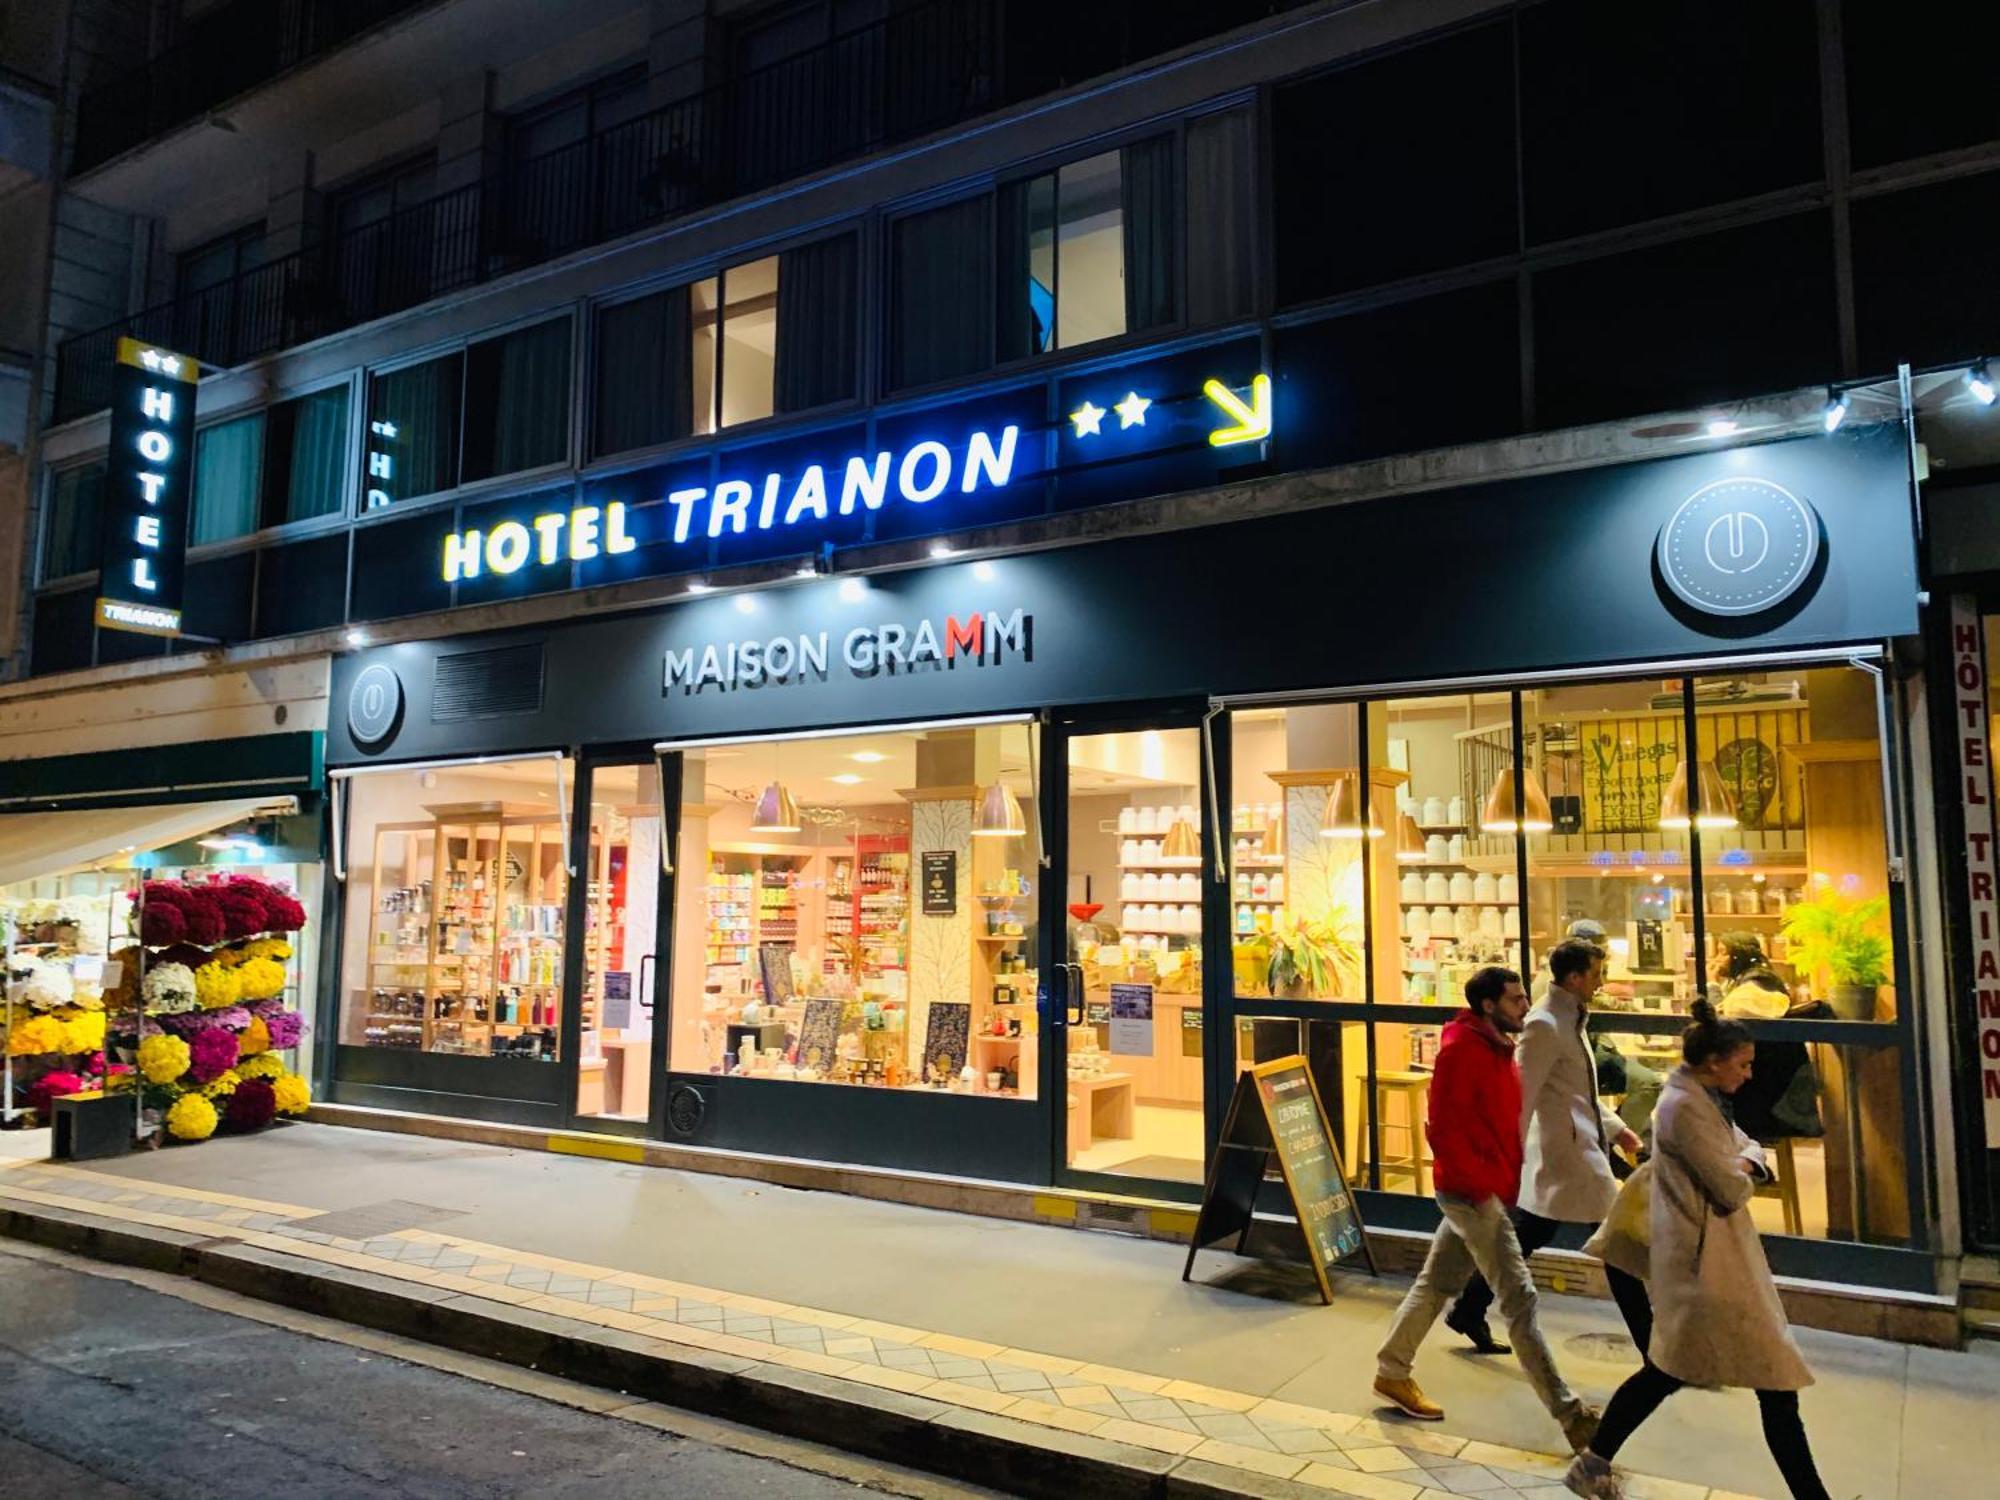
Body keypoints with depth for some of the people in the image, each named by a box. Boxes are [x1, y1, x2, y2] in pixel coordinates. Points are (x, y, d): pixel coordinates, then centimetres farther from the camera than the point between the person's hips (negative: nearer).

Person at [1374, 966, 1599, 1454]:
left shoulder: (1498, 1048, 11)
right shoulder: (1461, 1049, -18)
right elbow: (1443, 1128, -22)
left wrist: (1508, 1176, 9)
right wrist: (1479, 1184, -20)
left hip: (1490, 1189, 9)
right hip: (1471, 1191, -9)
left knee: (1437, 1282, 17)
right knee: (1520, 1297, -6)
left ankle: (1392, 1372, 29)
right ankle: (1569, 1413, -1)